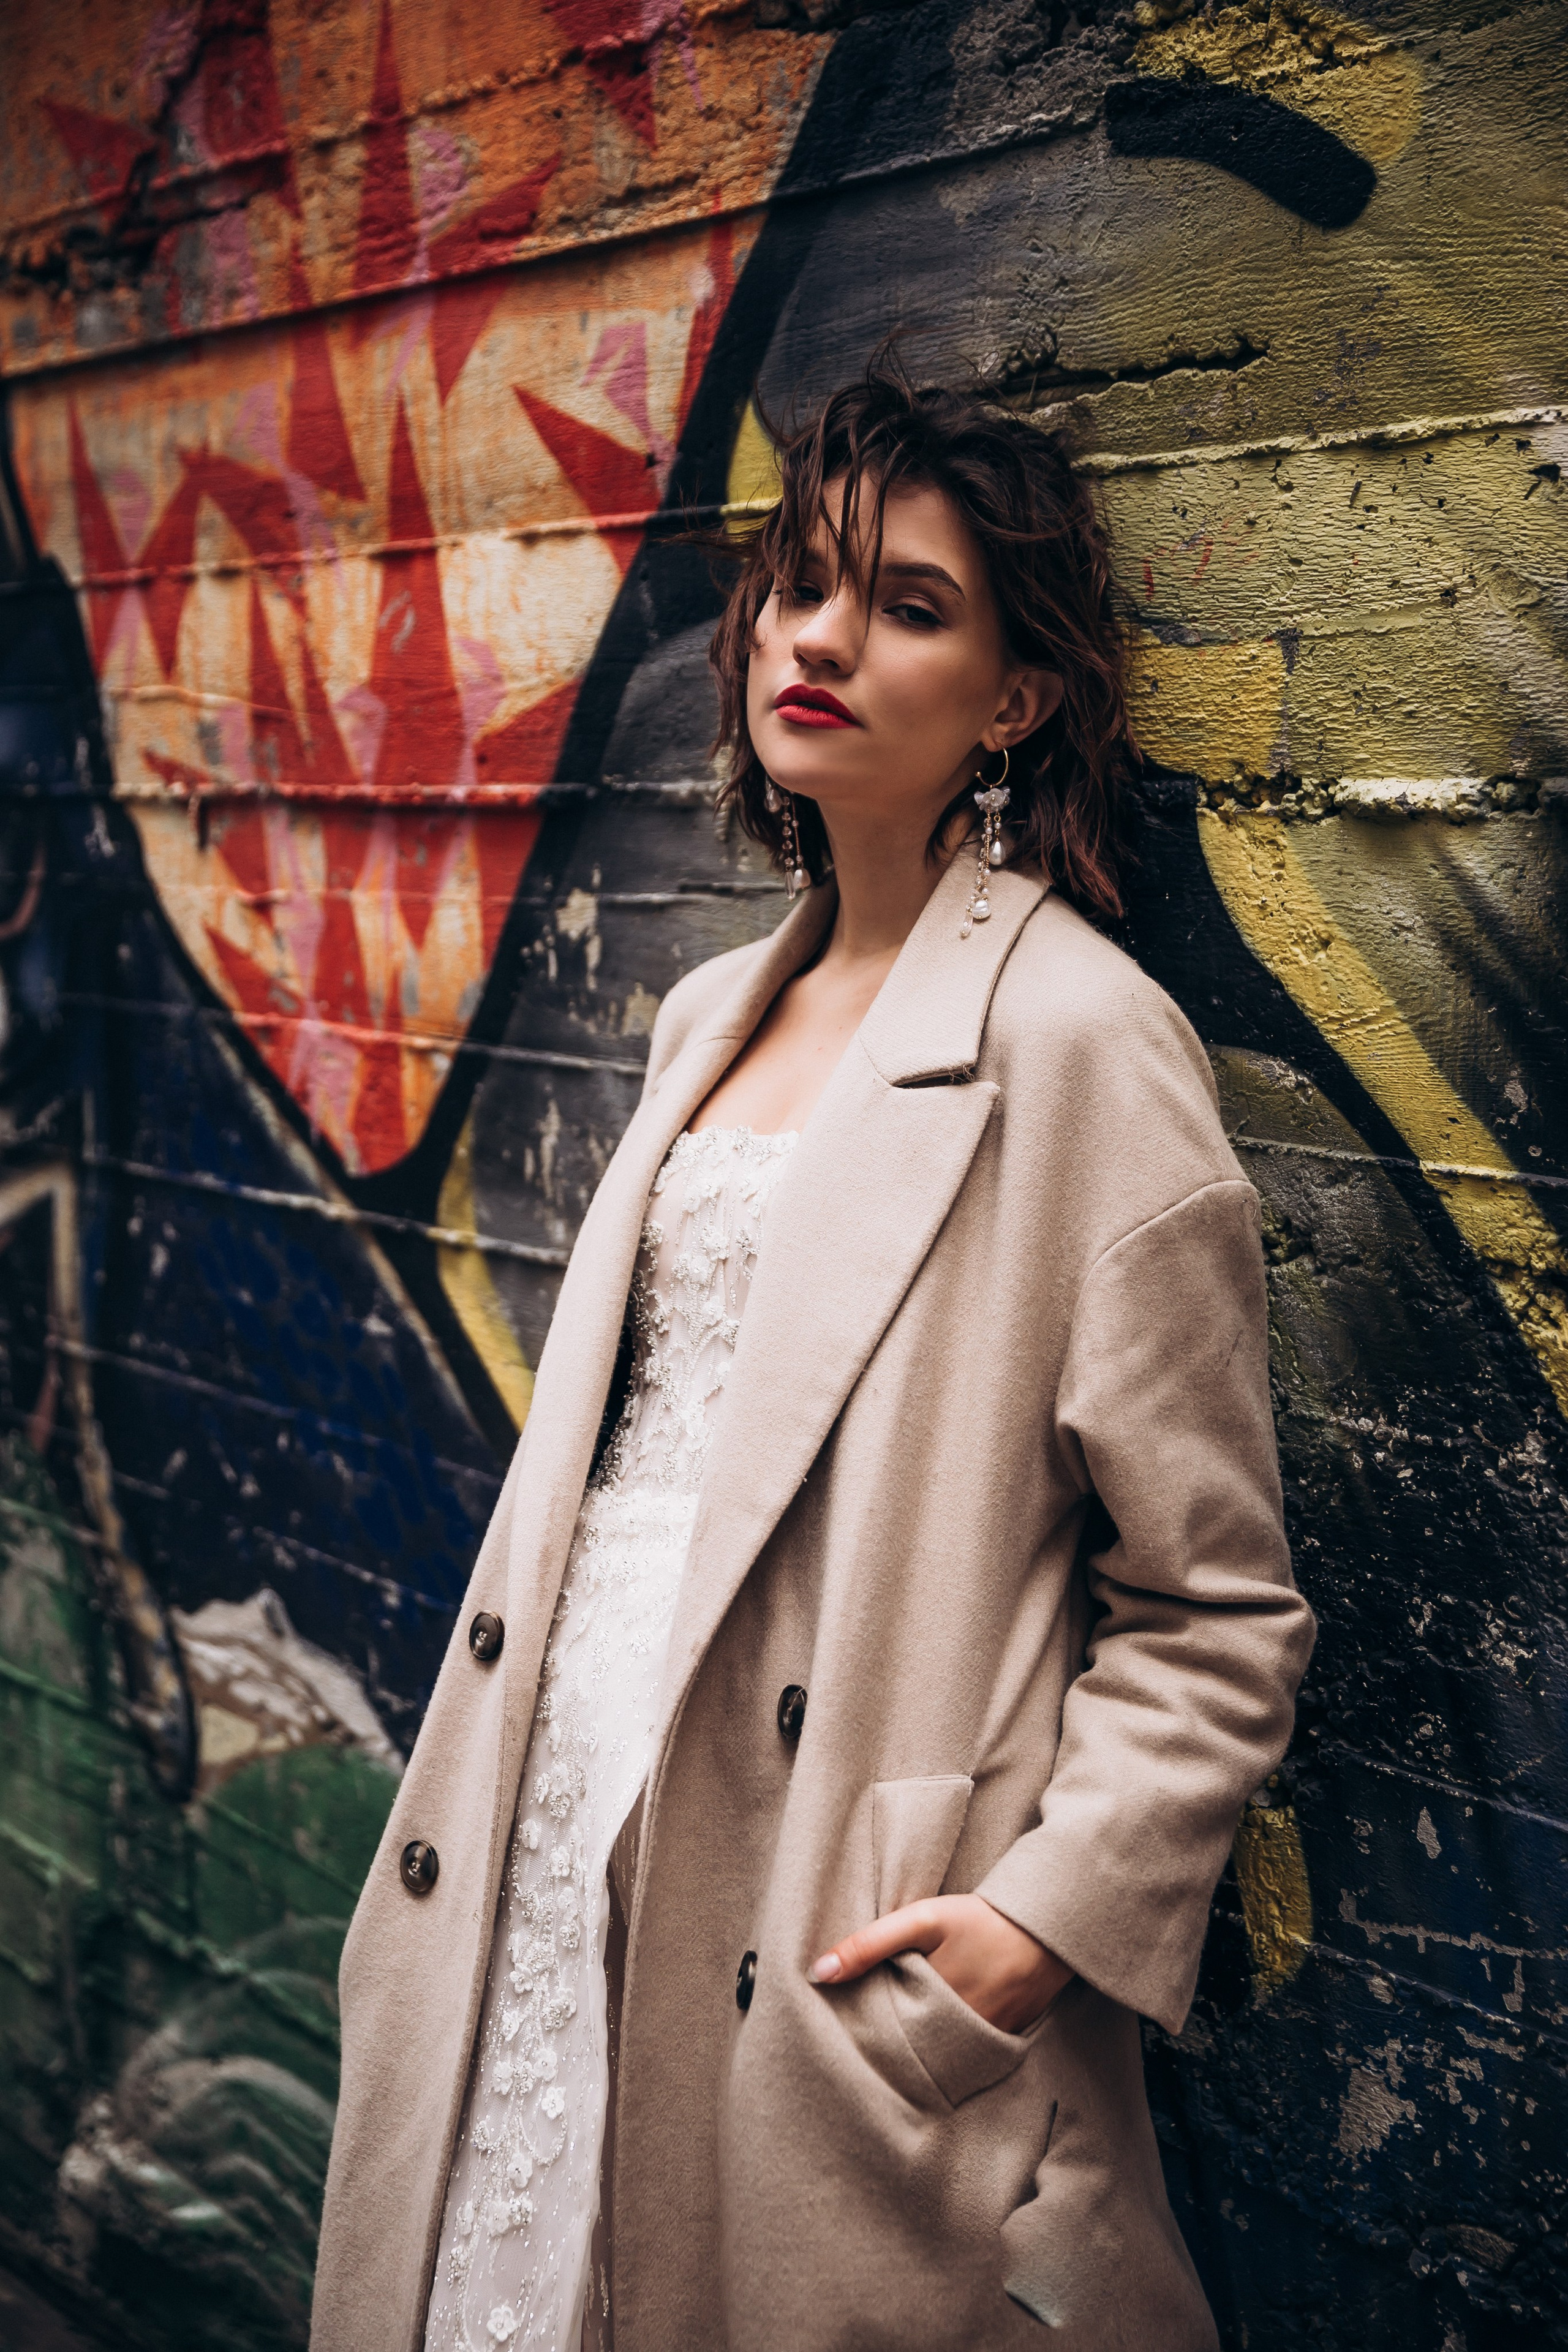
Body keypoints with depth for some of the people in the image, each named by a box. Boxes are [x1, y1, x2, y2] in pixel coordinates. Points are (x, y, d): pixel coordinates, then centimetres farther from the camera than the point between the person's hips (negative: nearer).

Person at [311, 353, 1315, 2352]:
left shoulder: (1081, 1039, -13)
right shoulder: (713, 1013, 9)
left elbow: (1217, 1613, -11)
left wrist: (1061, 1907, -20)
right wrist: (479, 1809, 14)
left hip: (842, 1942, -6)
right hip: (550, 1863, 7)